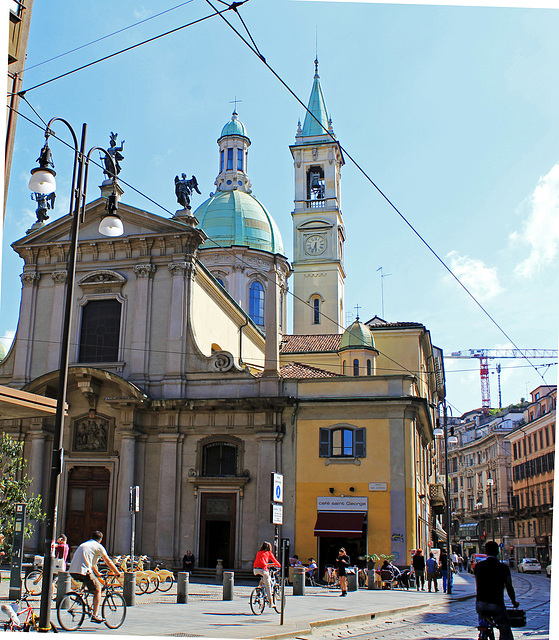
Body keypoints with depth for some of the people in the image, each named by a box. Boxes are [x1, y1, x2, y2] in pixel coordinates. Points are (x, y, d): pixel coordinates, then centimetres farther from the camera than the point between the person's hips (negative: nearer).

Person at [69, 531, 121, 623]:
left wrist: (97, 573, 48)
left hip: (72, 571, 7)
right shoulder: (98, 546, 7)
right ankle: (95, 615, 1)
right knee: (97, 589, 6)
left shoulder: (84, 544, 28)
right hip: (83, 571, -7)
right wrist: (117, 573, 19)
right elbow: (108, 562, 8)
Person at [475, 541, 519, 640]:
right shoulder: (503, 567, -3)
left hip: (480, 604, 3)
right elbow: (509, 587, 2)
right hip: (496, 604, -3)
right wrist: (514, 602, 18)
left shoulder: (478, 566, 5)